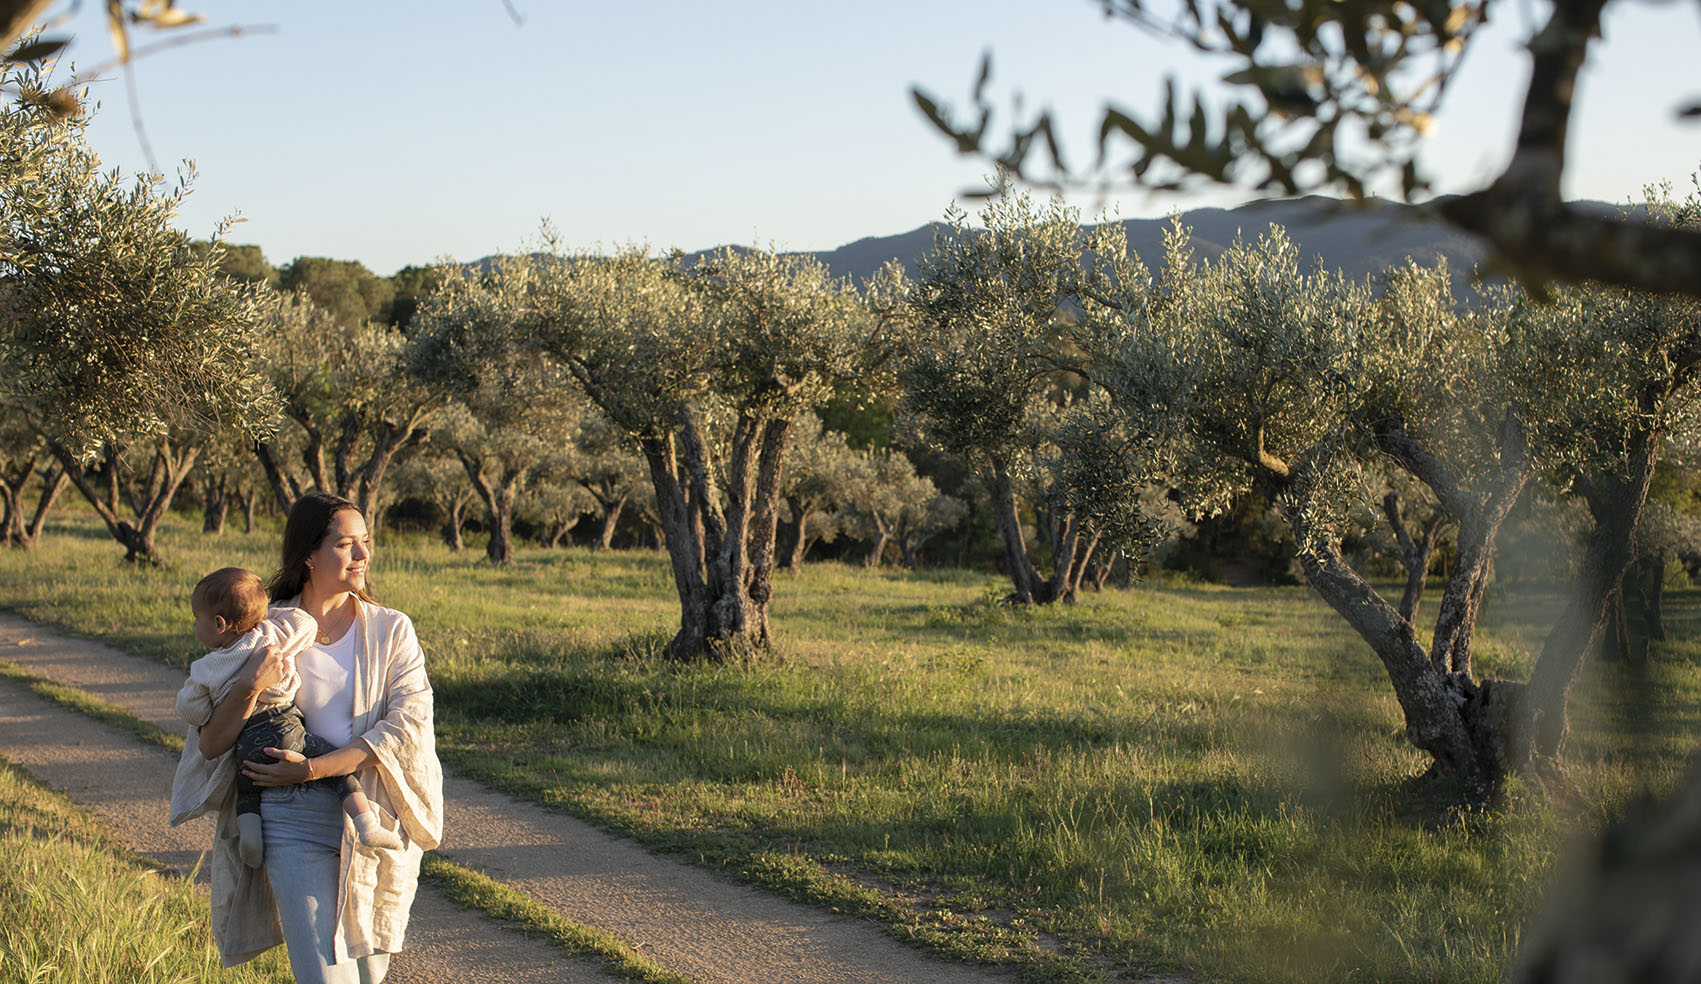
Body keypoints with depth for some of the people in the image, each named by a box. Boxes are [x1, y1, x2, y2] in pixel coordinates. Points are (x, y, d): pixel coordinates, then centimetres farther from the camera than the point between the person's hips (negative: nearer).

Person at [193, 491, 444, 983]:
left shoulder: (391, 630, 4)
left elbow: (406, 726, -10)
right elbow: (210, 744, 0)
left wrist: (311, 768, -16)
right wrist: (250, 686, -19)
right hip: (297, 821, -1)